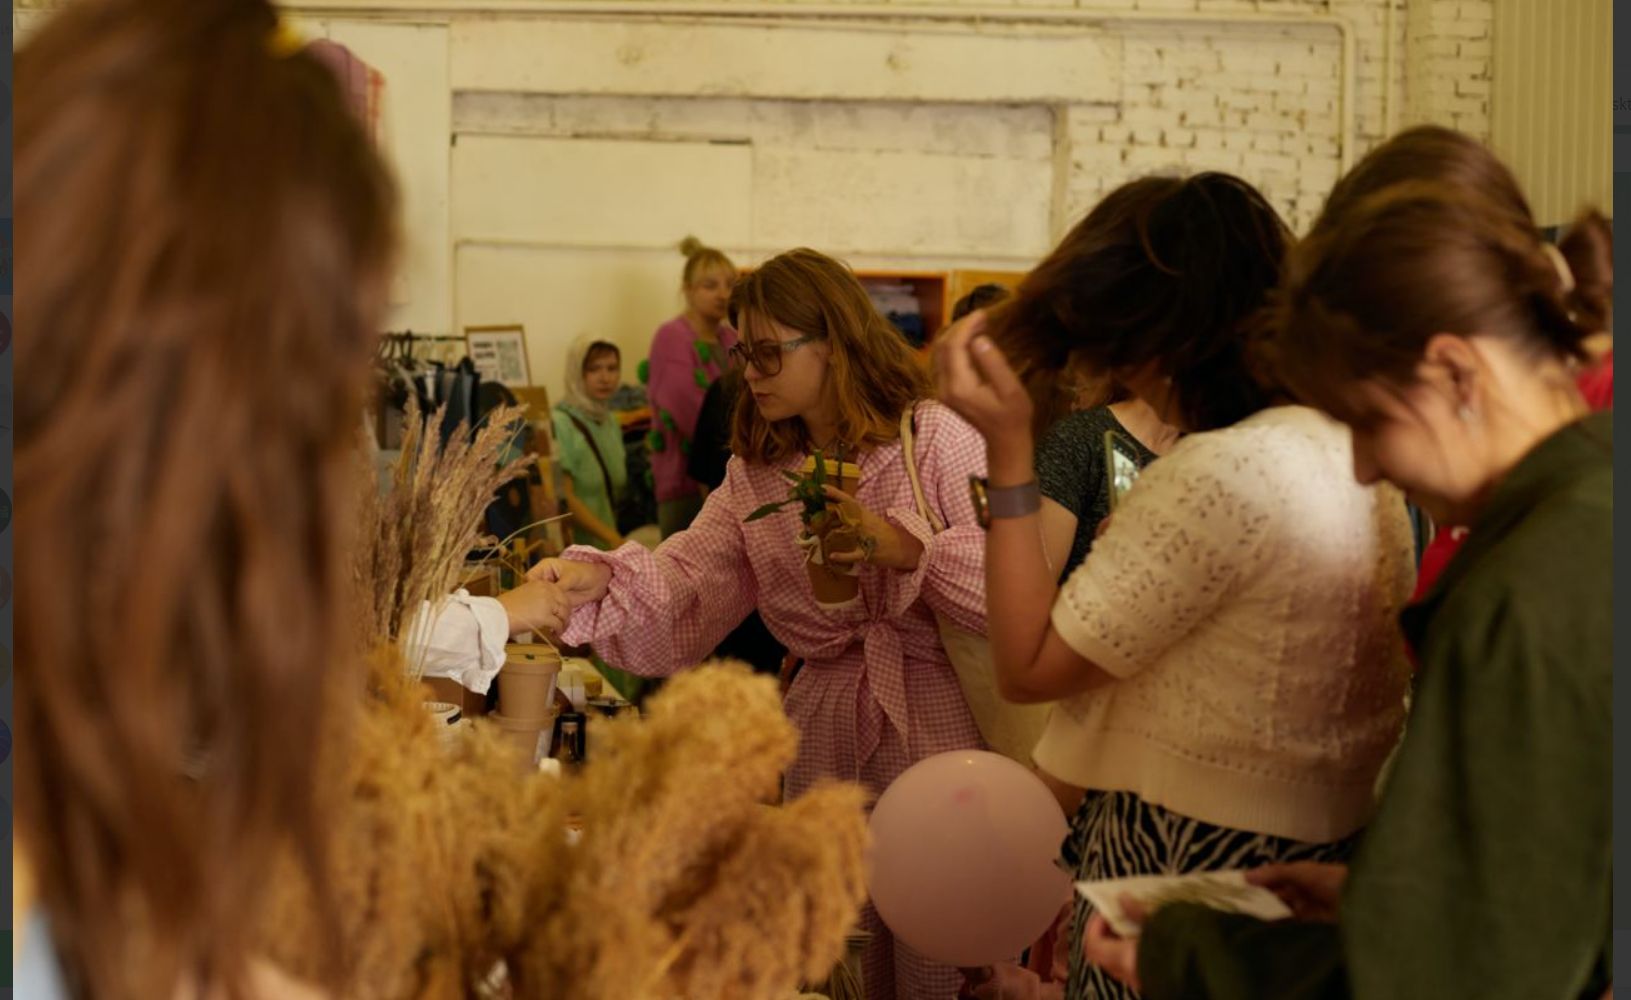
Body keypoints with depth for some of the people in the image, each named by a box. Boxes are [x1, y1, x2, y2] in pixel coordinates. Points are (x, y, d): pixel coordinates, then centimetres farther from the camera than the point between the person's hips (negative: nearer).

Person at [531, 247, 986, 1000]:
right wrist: (597, 581, -18)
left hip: (939, 726, -5)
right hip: (827, 734, 5)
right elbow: (681, 588, -1)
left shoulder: (935, 439, -8)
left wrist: (904, 547, -24)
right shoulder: (756, 473, 10)